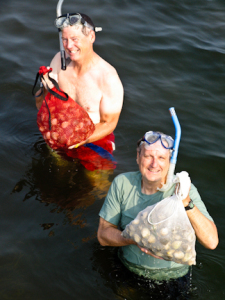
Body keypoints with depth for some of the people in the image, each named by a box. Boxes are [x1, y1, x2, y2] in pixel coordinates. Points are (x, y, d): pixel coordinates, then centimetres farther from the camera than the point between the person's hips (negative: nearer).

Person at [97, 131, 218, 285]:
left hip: (172, 276, 0)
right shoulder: (122, 183, -9)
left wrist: (187, 203, -36)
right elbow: (103, 234, -5)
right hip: (128, 270, 0)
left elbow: (212, 242, -23)